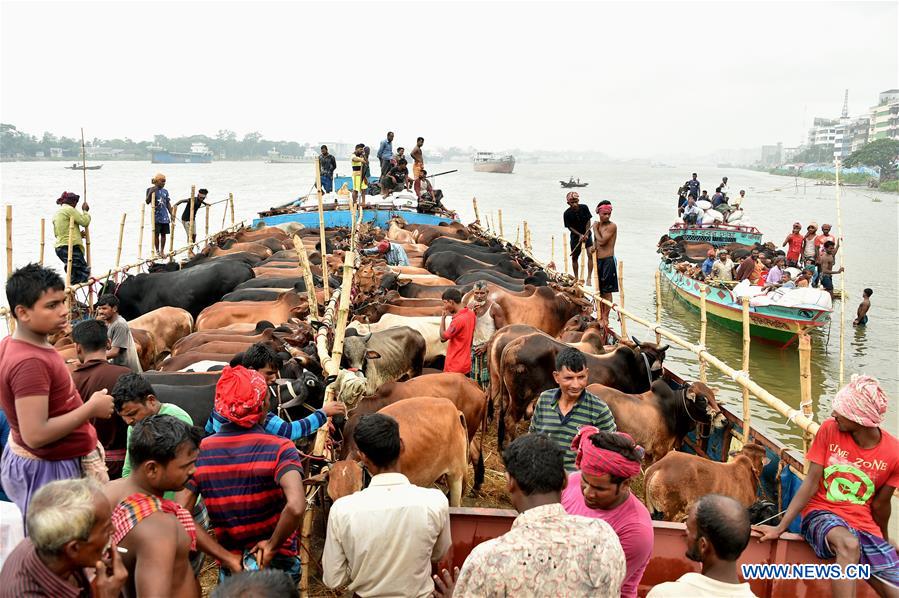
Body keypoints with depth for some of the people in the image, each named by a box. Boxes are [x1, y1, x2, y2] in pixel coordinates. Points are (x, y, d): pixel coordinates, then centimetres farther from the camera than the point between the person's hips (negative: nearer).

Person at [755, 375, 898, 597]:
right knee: (849, 544, -37)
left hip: (865, 524, 2)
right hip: (822, 514, -2)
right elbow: (811, 483, -8)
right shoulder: (829, 429, -8)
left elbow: (879, 504, 8)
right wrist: (780, 527, -15)